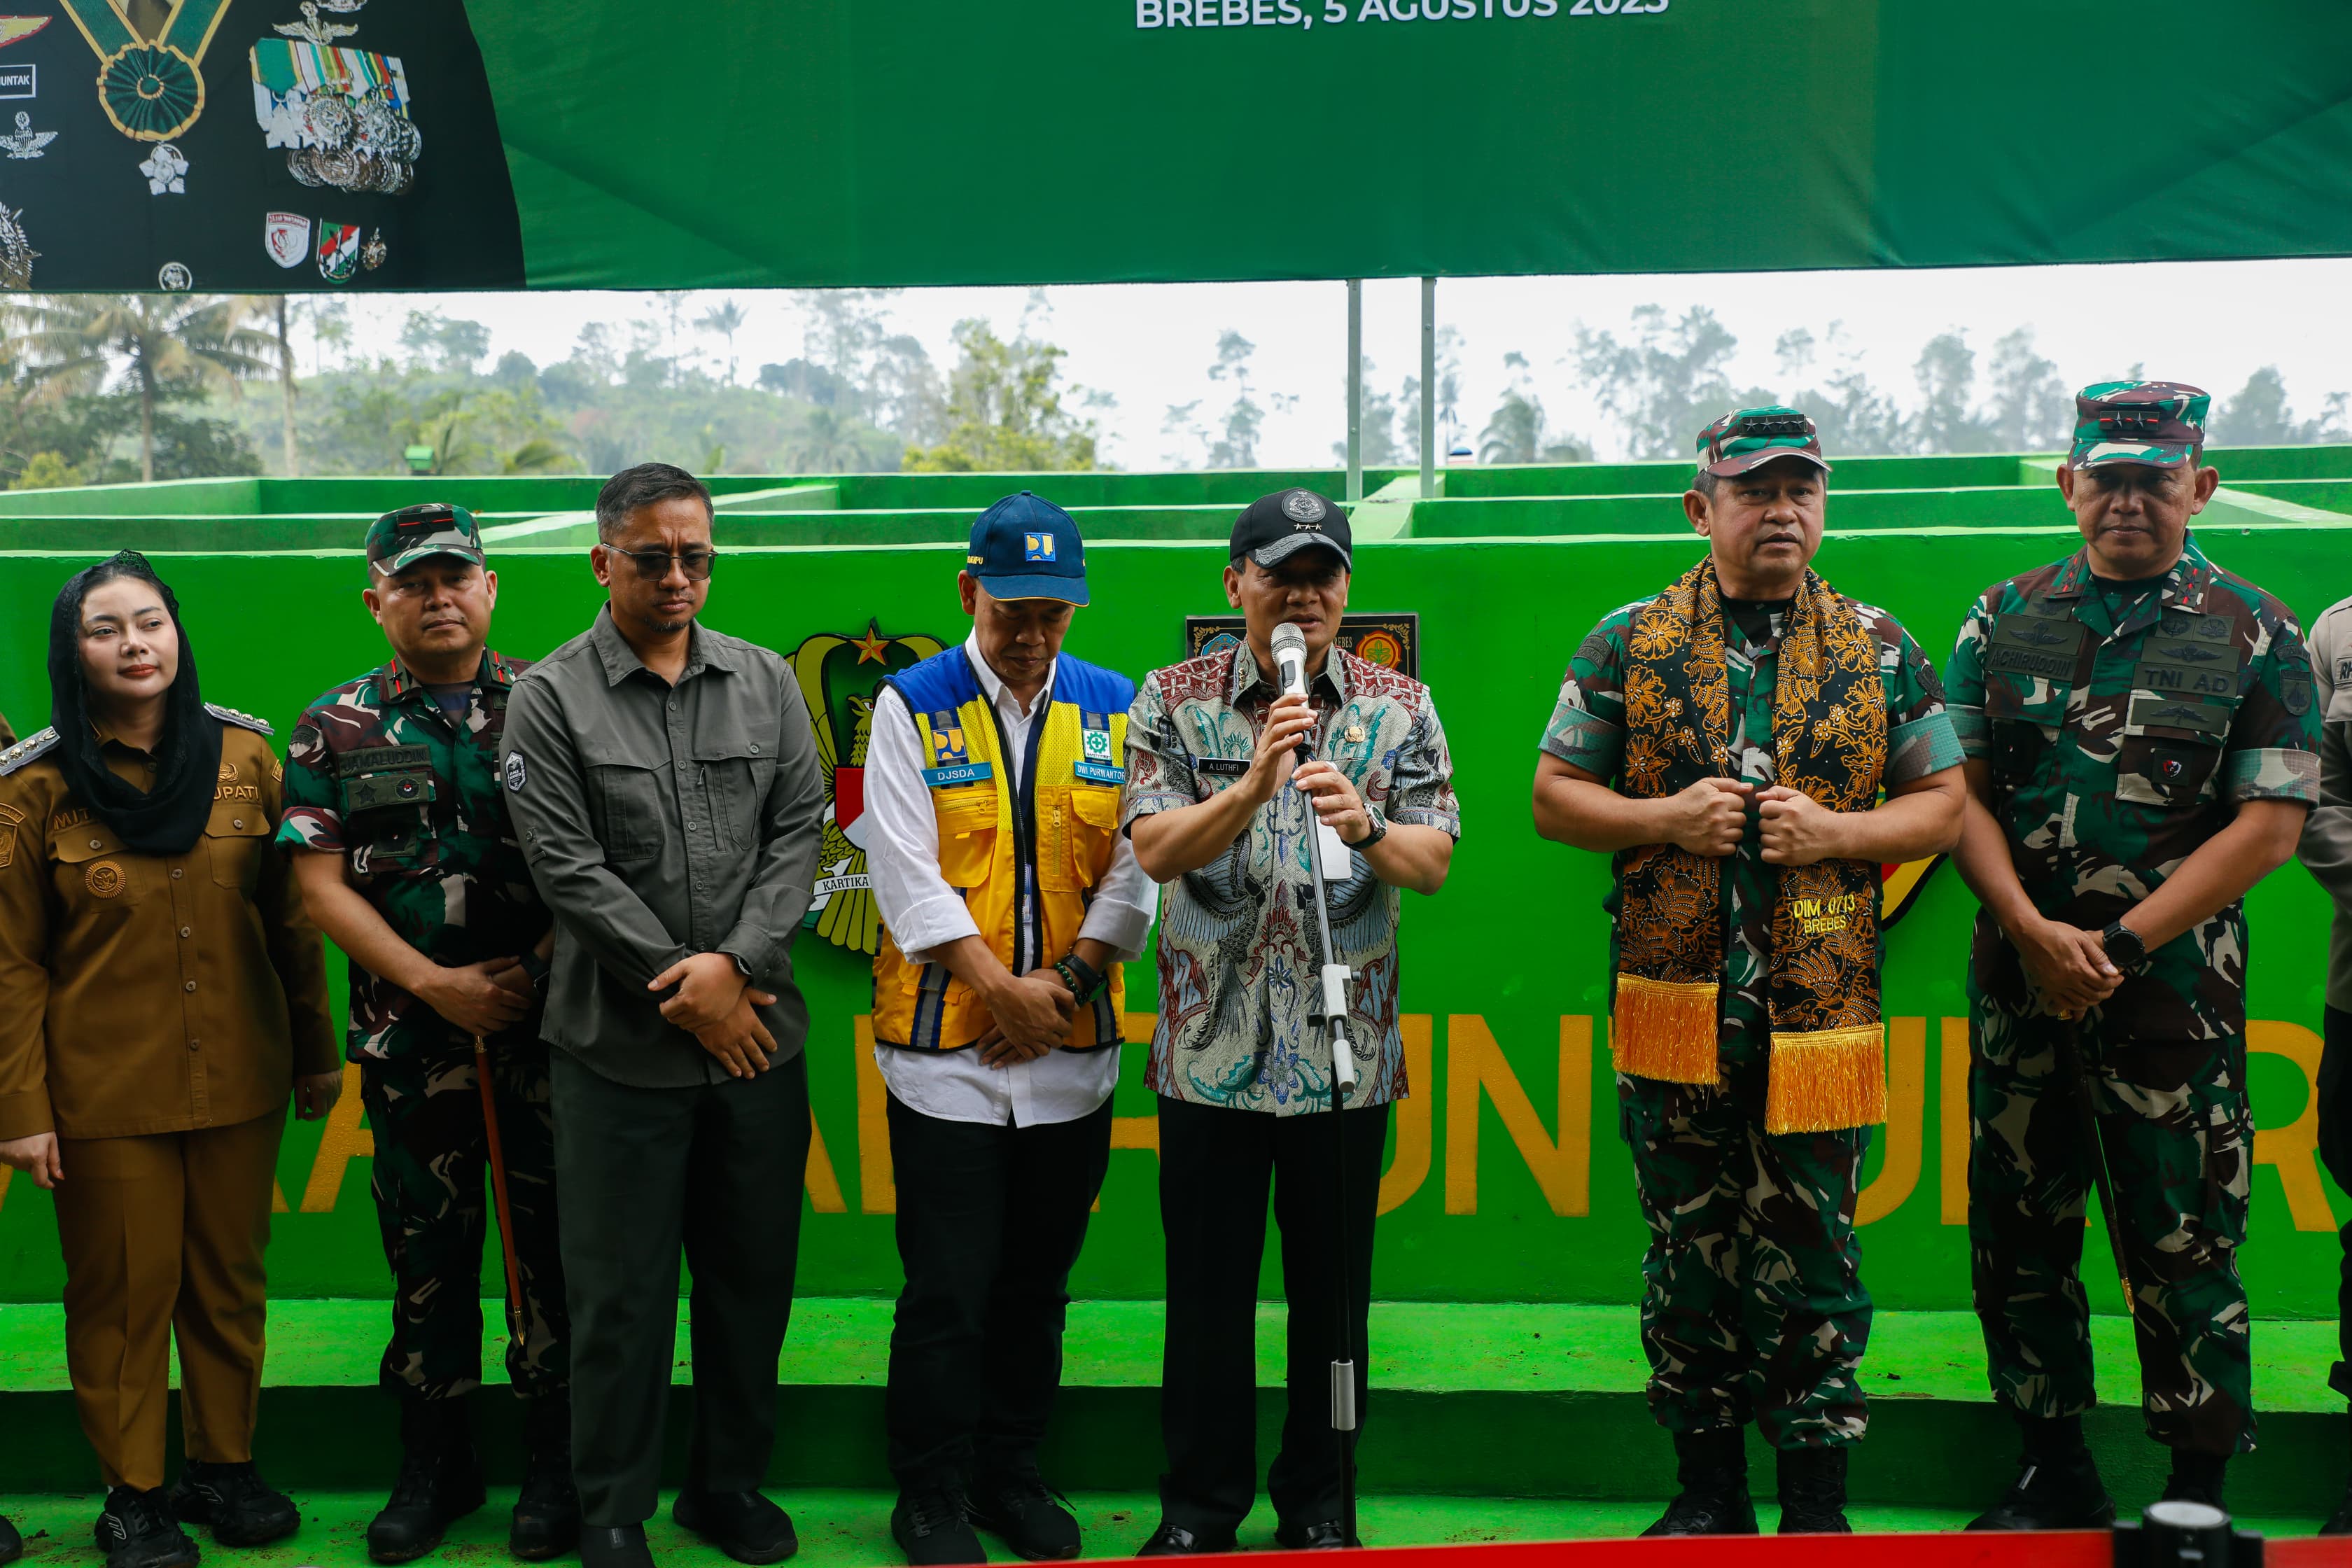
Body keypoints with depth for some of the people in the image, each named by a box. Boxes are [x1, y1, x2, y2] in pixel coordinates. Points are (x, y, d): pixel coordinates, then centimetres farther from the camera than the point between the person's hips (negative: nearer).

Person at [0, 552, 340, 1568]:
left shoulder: (244, 753, 2)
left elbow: (291, 916, 7)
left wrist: (316, 1053, 9)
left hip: (238, 1080, 2)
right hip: (105, 1093, -2)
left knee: (230, 1281, 12)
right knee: (122, 1292, 6)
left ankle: (224, 1466, 28)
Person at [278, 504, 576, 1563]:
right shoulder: (335, 728, 6)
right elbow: (321, 883, 1)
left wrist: (538, 968, -11)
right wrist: (432, 982, -8)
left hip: (548, 1025, -1)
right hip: (410, 1032, 1)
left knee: (557, 1241, 3)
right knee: (426, 1247, 10)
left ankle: (557, 1464, 16)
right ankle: (435, 1464, 24)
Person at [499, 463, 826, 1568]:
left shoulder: (767, 682, 7)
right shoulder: (551, 698, -3)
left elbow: (800, 832, 1)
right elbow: (567, 867, -10)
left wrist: (737, 963, -13)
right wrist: (687, 990, -12)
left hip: (758, 1034, 3)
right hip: (621, 1049, -3)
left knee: (754, 1277, 13)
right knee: (620, 1294, 4)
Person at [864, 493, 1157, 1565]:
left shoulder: (1115, 708, 7)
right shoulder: (910, 706, 0)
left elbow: (1137, 868, 3)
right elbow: (907, 875, -7)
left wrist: (1064, 978, -8)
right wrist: (1000, 987, -12)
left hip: (1075, 1053, 3)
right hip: (944, 1048, -3)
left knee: (1038, 1284, 12)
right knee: (948, 1291, 0)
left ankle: (1011, 1476, 27)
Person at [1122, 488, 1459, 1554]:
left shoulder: (1399, 708, 4)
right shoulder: (1176, 700, 2)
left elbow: (1433, 864, -2)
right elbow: (1156, 850, -8)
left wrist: (1365, 825, -22)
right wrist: (1255, 783, -22)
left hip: (1346, 1052, 1)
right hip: (1212, 1048, 0)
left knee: (1333, 1292, 9)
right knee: (1207, 1288, 7)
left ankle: (1318, 1505, 24)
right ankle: (1200, 1506, 22)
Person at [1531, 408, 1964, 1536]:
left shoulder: (1880, 650, 7)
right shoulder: (1628, 643, 5)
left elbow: (1945, 803, 9)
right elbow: (1553, 797, 7)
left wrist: (1834, 831, -8)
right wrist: (1667, 818, -10)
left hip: (1820, 1011, 0)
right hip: (1671, 1008, 0)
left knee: (1813, 1253, 3)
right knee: (1688, 1250, 8)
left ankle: (1816, 1500, 17)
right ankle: (1707, 1488, 22)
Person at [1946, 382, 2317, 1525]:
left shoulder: (2254, 634, 0)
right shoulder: (2005, 618, 8)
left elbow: (2269, 826, -6)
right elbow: (1958, 791, 4)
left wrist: (2119, 945, -12)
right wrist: (2034, 931, -9)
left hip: (2173, 988, -3)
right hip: (2018, 983, 3)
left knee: (2182, 1246, 1)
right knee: (2016, 1231, 10)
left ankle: (2197, 1498, 15)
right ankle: (2055, 1473, 25)